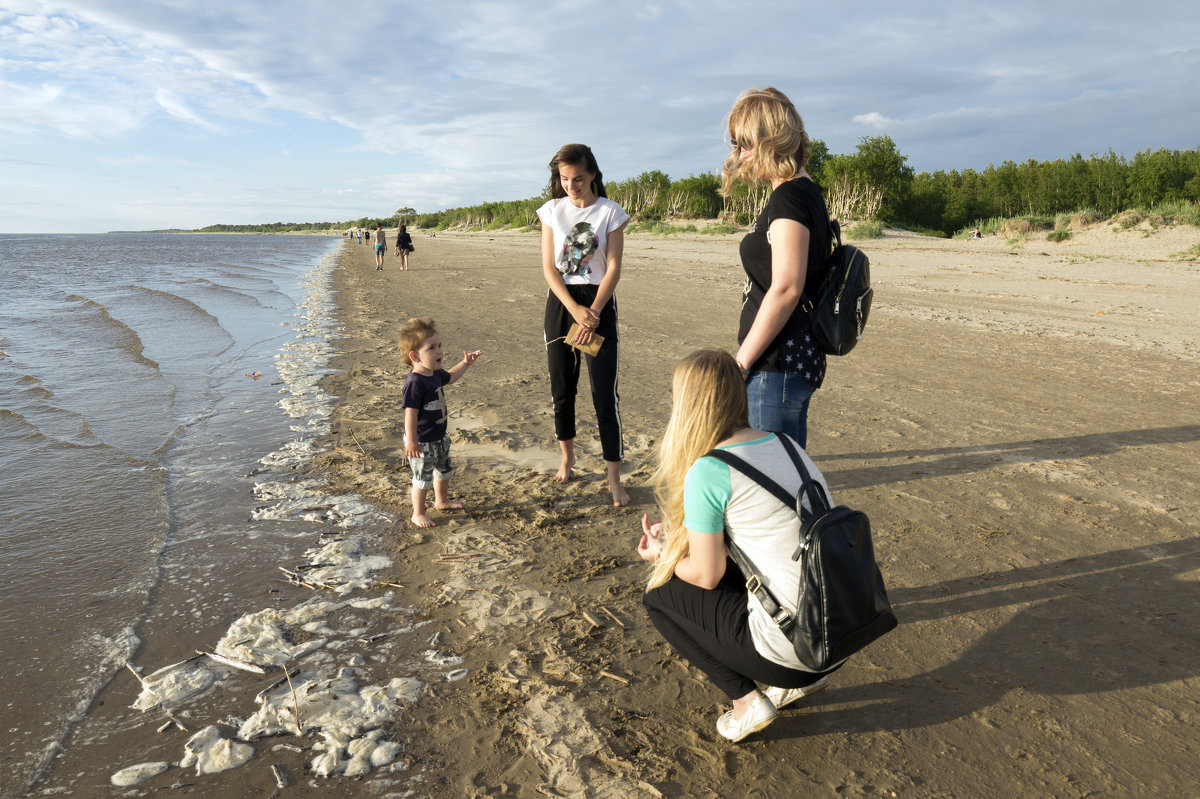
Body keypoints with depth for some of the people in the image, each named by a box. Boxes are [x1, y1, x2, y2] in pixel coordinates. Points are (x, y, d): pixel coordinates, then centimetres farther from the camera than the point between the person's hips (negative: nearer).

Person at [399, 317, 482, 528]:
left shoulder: (435, 373, 0)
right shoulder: (414, 383, -29)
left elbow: (449, 377, 24)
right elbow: (410, 413, -29)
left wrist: (465, 363, 19)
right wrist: (411, 441, -29)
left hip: (439, 437, 10)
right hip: (422, 442, -10)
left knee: (444, 469, 26)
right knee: (422, 478, 5)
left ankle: (442, 500, 49)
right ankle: (418, 514, 23)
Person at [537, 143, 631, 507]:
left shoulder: (611, 212, -1)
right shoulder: (552, 211, 5)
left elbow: (613, 268, -5)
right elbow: (549, 267, 0)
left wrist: (592, 313, -14)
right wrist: (574, 309, -13)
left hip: (599, 302, -2)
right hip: (560, 302, 3)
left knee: (605, 392, -7)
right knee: (562, 387, 9)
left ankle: (614, 479, 0)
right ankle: (567, 456, 30)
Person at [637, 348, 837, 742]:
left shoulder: (707, 471, -17)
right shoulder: (783, 443, 6)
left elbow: (706, 576, -8)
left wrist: (661, 554, 12)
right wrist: (678, 531, 22)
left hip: (792, 643, -7)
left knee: (658, 593, 10)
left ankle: (747, 700, 7)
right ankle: (801, 678, 21)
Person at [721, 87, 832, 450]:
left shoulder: (789, 197, -14)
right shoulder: (807, 192, 17)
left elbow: (786, 289, -22)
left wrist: (740, 364, -17)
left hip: (778, 364, -10)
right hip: (798, 359, 10)